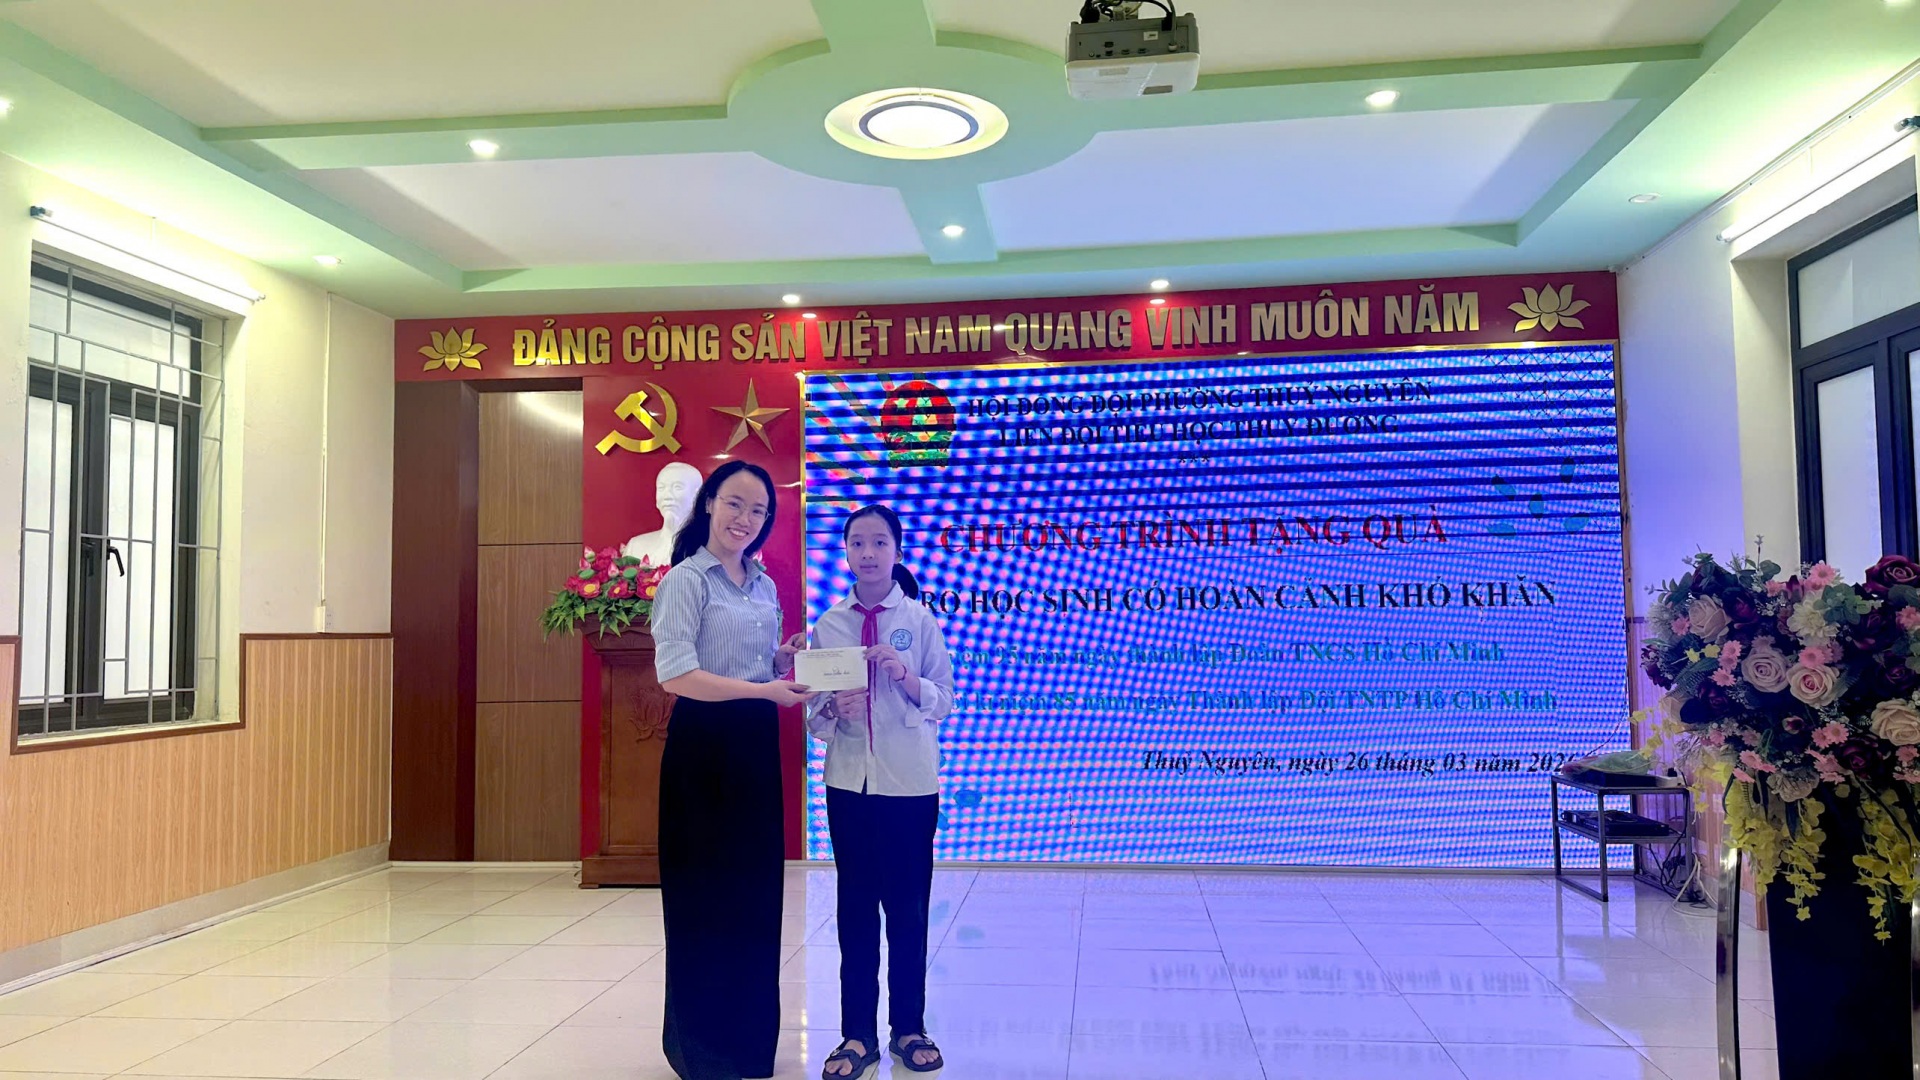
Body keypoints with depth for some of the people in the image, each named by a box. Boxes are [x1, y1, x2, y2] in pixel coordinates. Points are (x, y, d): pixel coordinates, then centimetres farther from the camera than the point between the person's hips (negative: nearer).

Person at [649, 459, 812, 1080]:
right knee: (705, 893, 4)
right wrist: (764, 690, -26)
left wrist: (785, 663, -3)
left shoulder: (764, 585, 11)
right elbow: (675, 675, -21)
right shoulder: (687, 578, -10)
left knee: (757, 890, 12)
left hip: (757, 743, 7)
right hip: (704, 743, -7)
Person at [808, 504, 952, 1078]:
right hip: (849, 780, 2)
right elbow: (811, 705, 6)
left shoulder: (919, 619, -2)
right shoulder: (828, 624, 3)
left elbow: (944, 702, -3)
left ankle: (908, 1028, 23)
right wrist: (833, 710, -16)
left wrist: (908, 677, -21)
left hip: (910, 782, -2)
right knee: (855, 907, 8)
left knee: (908, 907, 7)